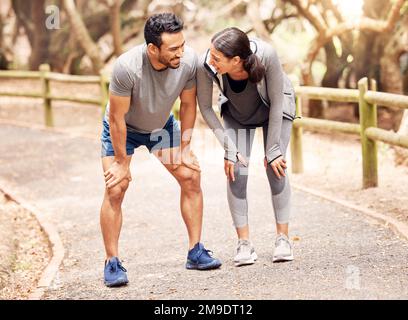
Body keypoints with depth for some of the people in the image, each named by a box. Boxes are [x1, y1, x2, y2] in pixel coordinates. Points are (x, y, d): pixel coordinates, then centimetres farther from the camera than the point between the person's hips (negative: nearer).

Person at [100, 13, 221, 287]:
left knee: (191, 175, -3)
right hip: (123, 128, -4)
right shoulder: (127, 67, -40)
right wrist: (122, 162, -18)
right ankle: (112, 263, -3)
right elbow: (117, 117, -27)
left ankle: (196, 252, 7)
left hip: (162, 125, 4)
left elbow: (188, 105, -10)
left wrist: (184, 148, -5)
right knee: (115, 190, -14)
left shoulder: (189, 60, -28)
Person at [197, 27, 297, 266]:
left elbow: (276, 103, -26)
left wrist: (273, 150, -20)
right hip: (236, 111, 2)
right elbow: (205, 107, -17)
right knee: (236, 173, -11)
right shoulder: (205, 65, -35)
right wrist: (229, 149, -20)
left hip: (272, 108, -1)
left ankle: (283, 238, 1)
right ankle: (244, 244, -3)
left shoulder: (266, 55, -40)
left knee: (276, 169, -11)